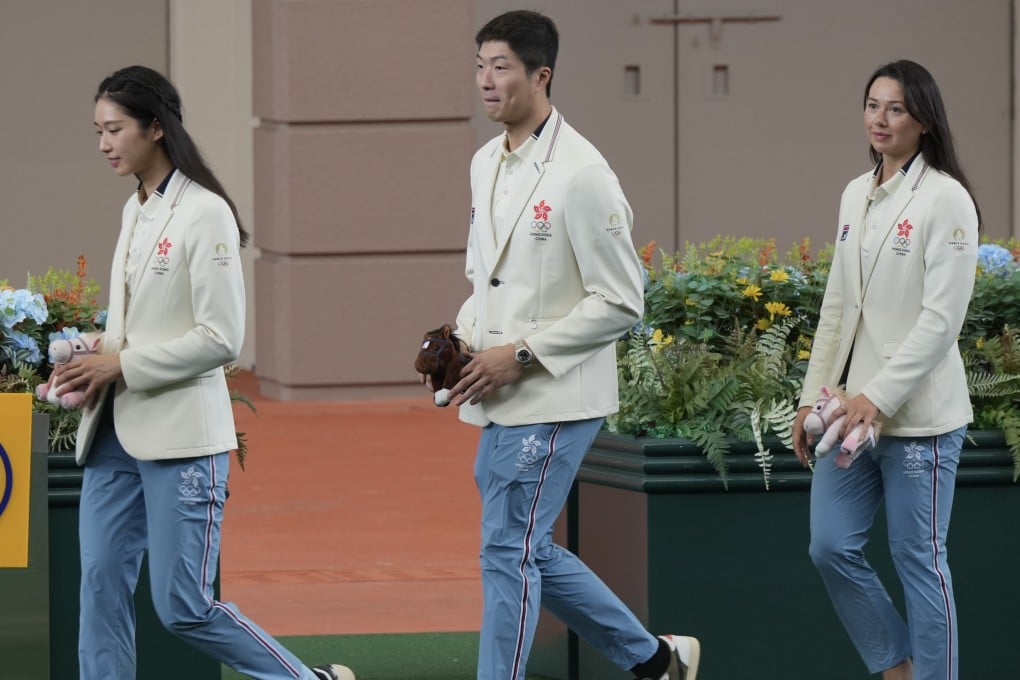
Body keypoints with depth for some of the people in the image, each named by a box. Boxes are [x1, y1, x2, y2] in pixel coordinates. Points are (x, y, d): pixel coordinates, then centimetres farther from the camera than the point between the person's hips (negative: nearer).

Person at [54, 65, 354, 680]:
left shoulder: (204, 213, -13)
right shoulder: (136, 211, 12)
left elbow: (221, 339, -16)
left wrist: (123, 366, -16)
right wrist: (96, 358, 4)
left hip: (180, 433, -8)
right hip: (117, 432, 8)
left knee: (183, 607, -5)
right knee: (102, 584, 3)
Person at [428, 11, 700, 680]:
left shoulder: (581, 174, -16)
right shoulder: (486, 163, 9)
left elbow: (621, 303, -15)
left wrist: (521, 354, -18)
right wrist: (464, 338, 3)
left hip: (555, 399, -9)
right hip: (500, 399, 9)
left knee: (509, 551, -7)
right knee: (532, 550, 15)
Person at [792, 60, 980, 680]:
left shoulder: (945, 200, -10)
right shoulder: (856, 195, 11)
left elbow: (942, 319, -15)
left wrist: (880, 395, -18)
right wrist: (813, 395, 12)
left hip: (918, 415, -7)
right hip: (854, 408, 7)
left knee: (919, 558, -1)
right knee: (831, 547, 5)